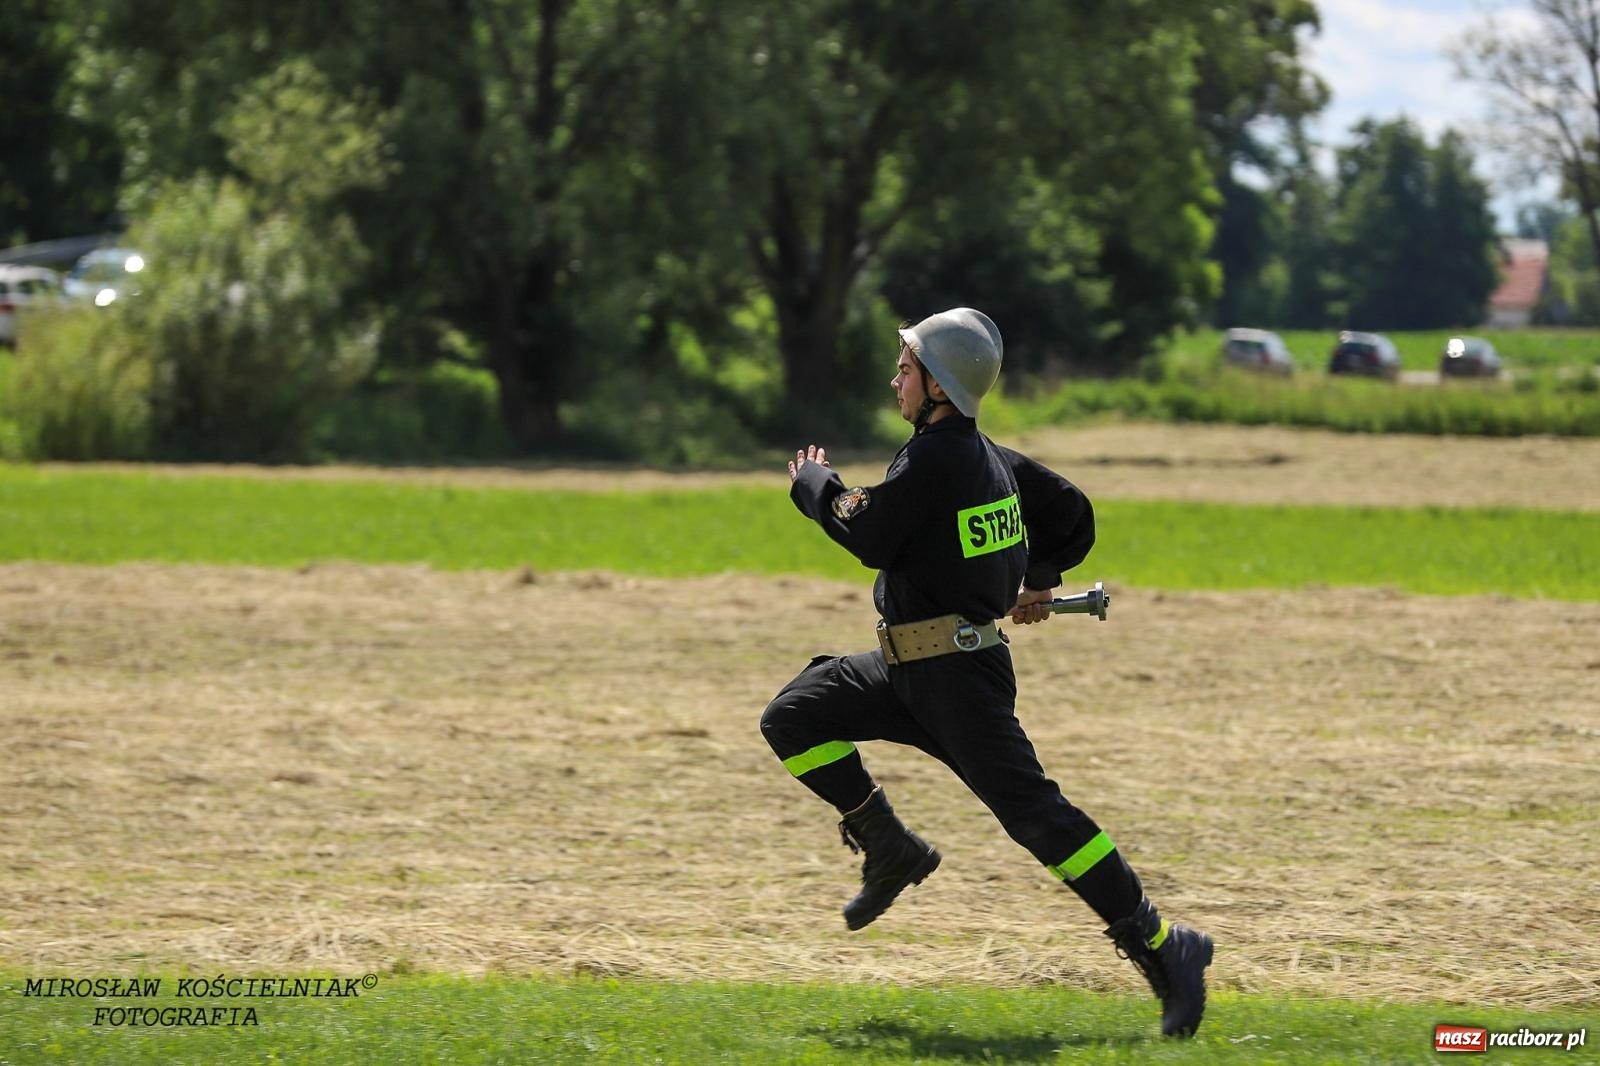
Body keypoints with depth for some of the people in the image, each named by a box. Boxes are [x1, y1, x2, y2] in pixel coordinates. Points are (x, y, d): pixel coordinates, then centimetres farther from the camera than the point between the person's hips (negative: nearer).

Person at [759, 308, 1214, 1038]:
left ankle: (1163, 949, -12)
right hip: (912, 674, 10)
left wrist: (815, 486, 0)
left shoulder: (935, 456, -17)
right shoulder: (991, 457, 11)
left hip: (958, 675, -10)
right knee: (793, 718, 6)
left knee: (1032, 811, -12)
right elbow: (1072, 512, 18)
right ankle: (890, 850, 10)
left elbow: (870, 537, -17)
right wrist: (1039, 580, 27)